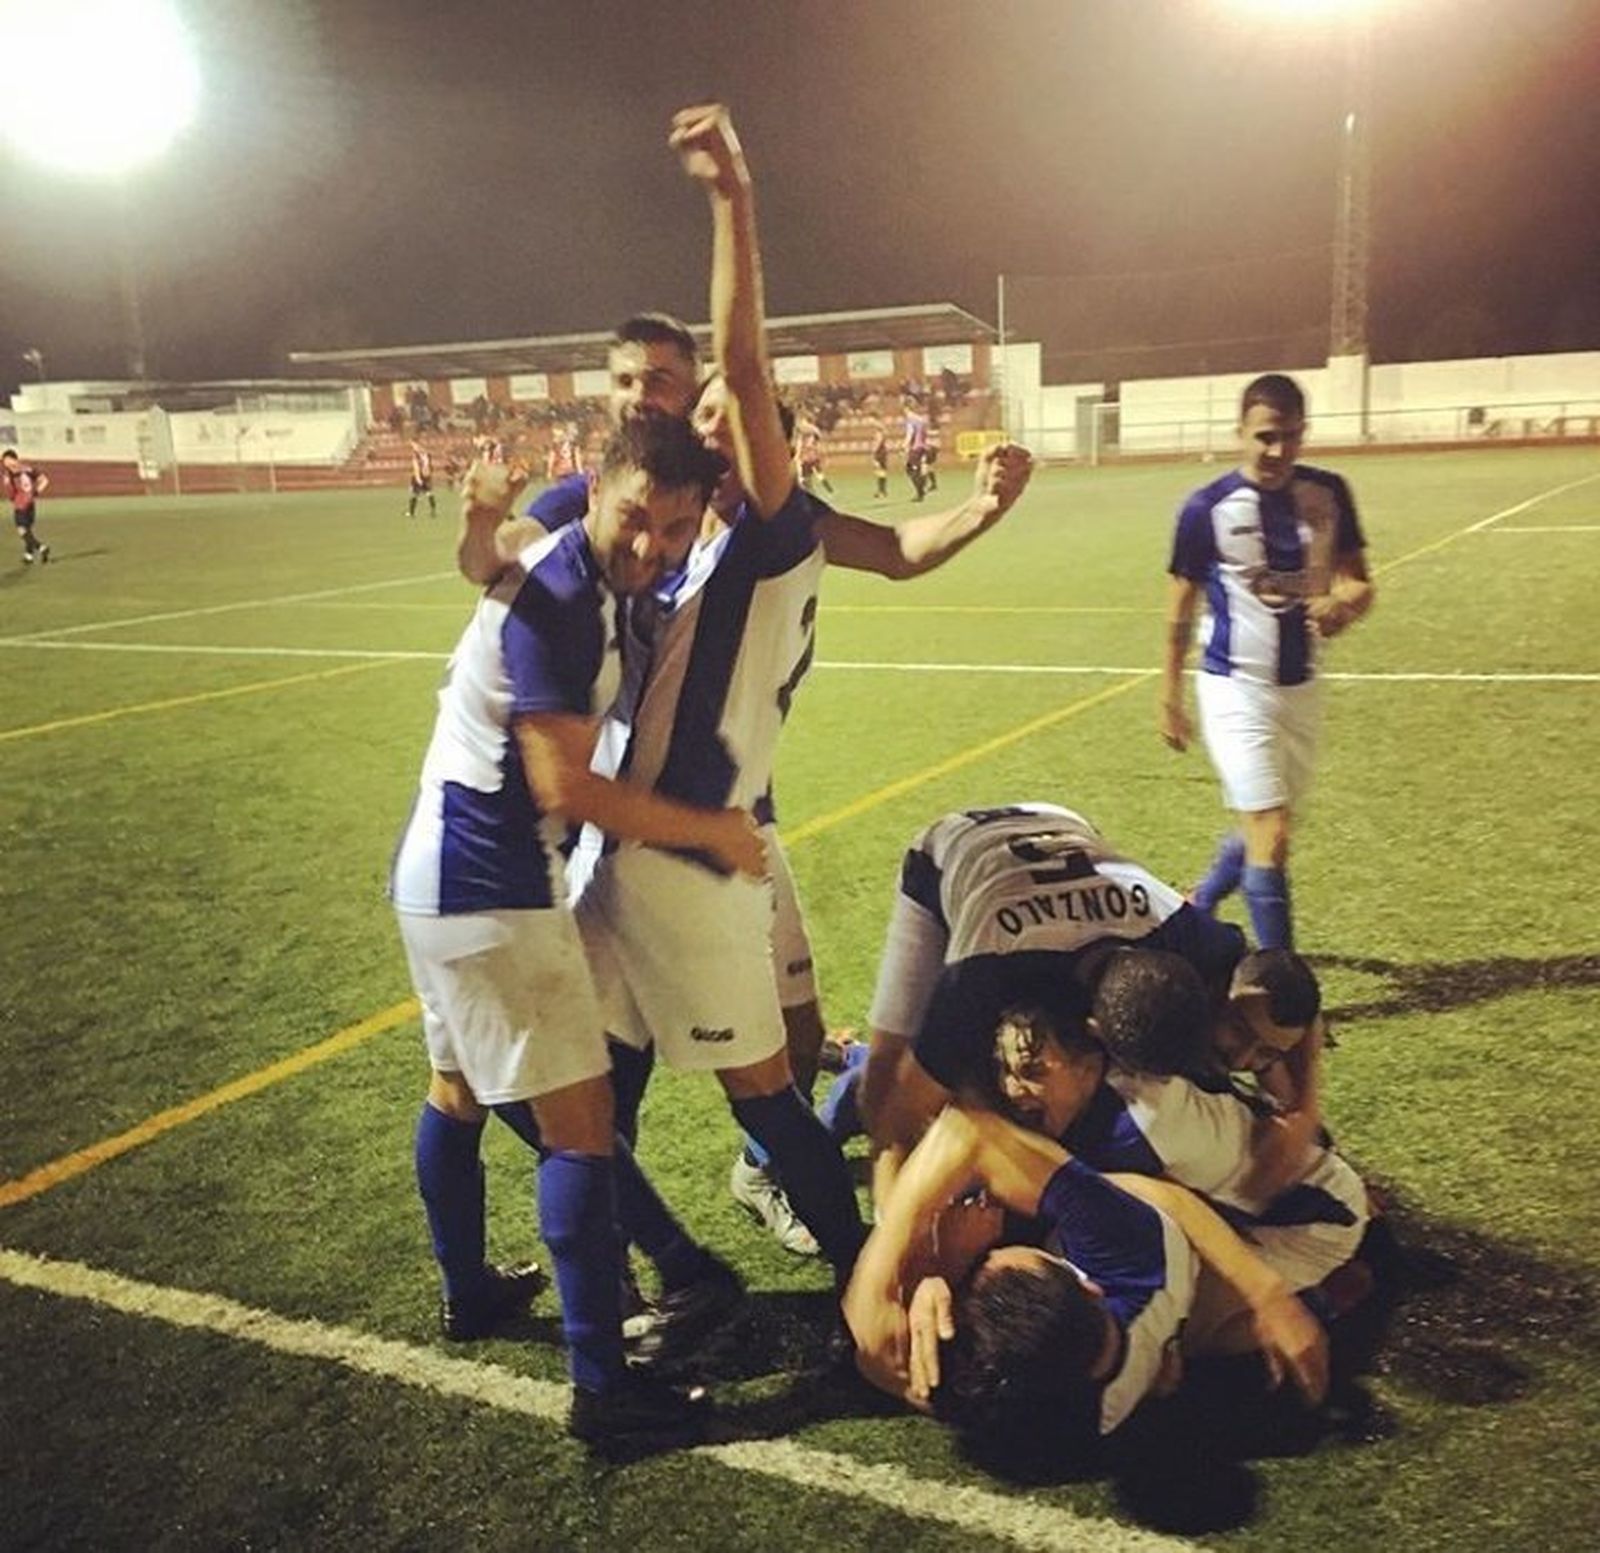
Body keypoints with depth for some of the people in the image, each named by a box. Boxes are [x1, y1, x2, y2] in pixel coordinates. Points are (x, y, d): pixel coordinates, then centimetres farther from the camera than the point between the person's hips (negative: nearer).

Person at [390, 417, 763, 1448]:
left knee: (460, 1089, 24)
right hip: (490, 892, -11)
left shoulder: (580, 577, 5)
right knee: (580, 1119, -6)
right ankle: (602, 1385, 0)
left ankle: (469, 1289, 44)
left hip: (442, 872, 11)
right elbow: (568, 790, -25)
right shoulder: (555, 605, -22)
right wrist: (712, 832, -15)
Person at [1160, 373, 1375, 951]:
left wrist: (1344, 603, -23)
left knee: (1260, 828, 18)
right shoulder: (1207, 507, -10)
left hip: (1300, 688, 5)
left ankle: (1194, 912, 42)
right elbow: (1180, 609, -2)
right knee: (1271, 833, -11)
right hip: (1235, 690, -5)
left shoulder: (1329, 494, 0)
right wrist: (1169, 697, 1)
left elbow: (1360, 584, 2)